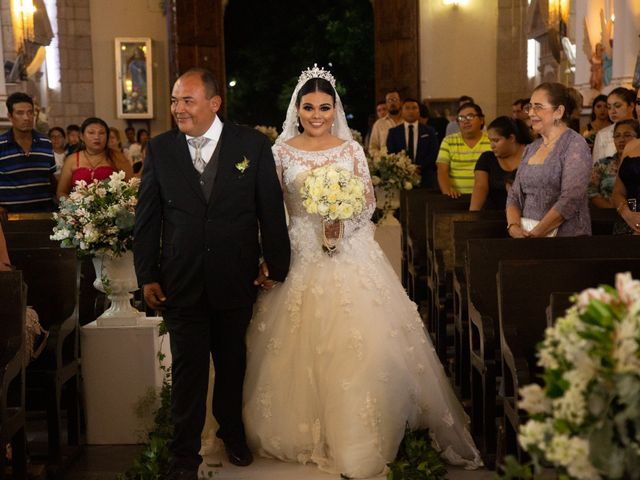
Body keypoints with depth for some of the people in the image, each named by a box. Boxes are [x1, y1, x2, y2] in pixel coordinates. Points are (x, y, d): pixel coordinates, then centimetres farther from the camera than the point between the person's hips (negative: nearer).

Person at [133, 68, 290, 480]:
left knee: (233, 363, 17)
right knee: (188, 368, 6)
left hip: (236, 278, 0)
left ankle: (233, 433, 39)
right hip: (181, 281, 0)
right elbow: (147, 217, 3)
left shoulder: (252, 144, -4)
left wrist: (275, 265, 0)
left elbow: (272, 209, -1)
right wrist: (147, 275, 0)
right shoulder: (160, 148, 0)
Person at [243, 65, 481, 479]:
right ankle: (303, 429, 18)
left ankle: (355, 435, 9)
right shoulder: (282, 150, 4)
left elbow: (369, 201, 5)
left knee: (357, 344, -4)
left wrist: (343, 222, -14)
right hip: (301, 255, 0)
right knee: (300, 346, 1)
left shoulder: (351, 149, 5)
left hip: (349, 254, 0)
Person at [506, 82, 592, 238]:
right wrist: (513, 226, -4)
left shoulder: (574, 145, -3)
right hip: (525, 233, 6)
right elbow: (514, 195, 14)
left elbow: (571, 200, -14)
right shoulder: (531, 149, 16)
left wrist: (535, 234, -17)